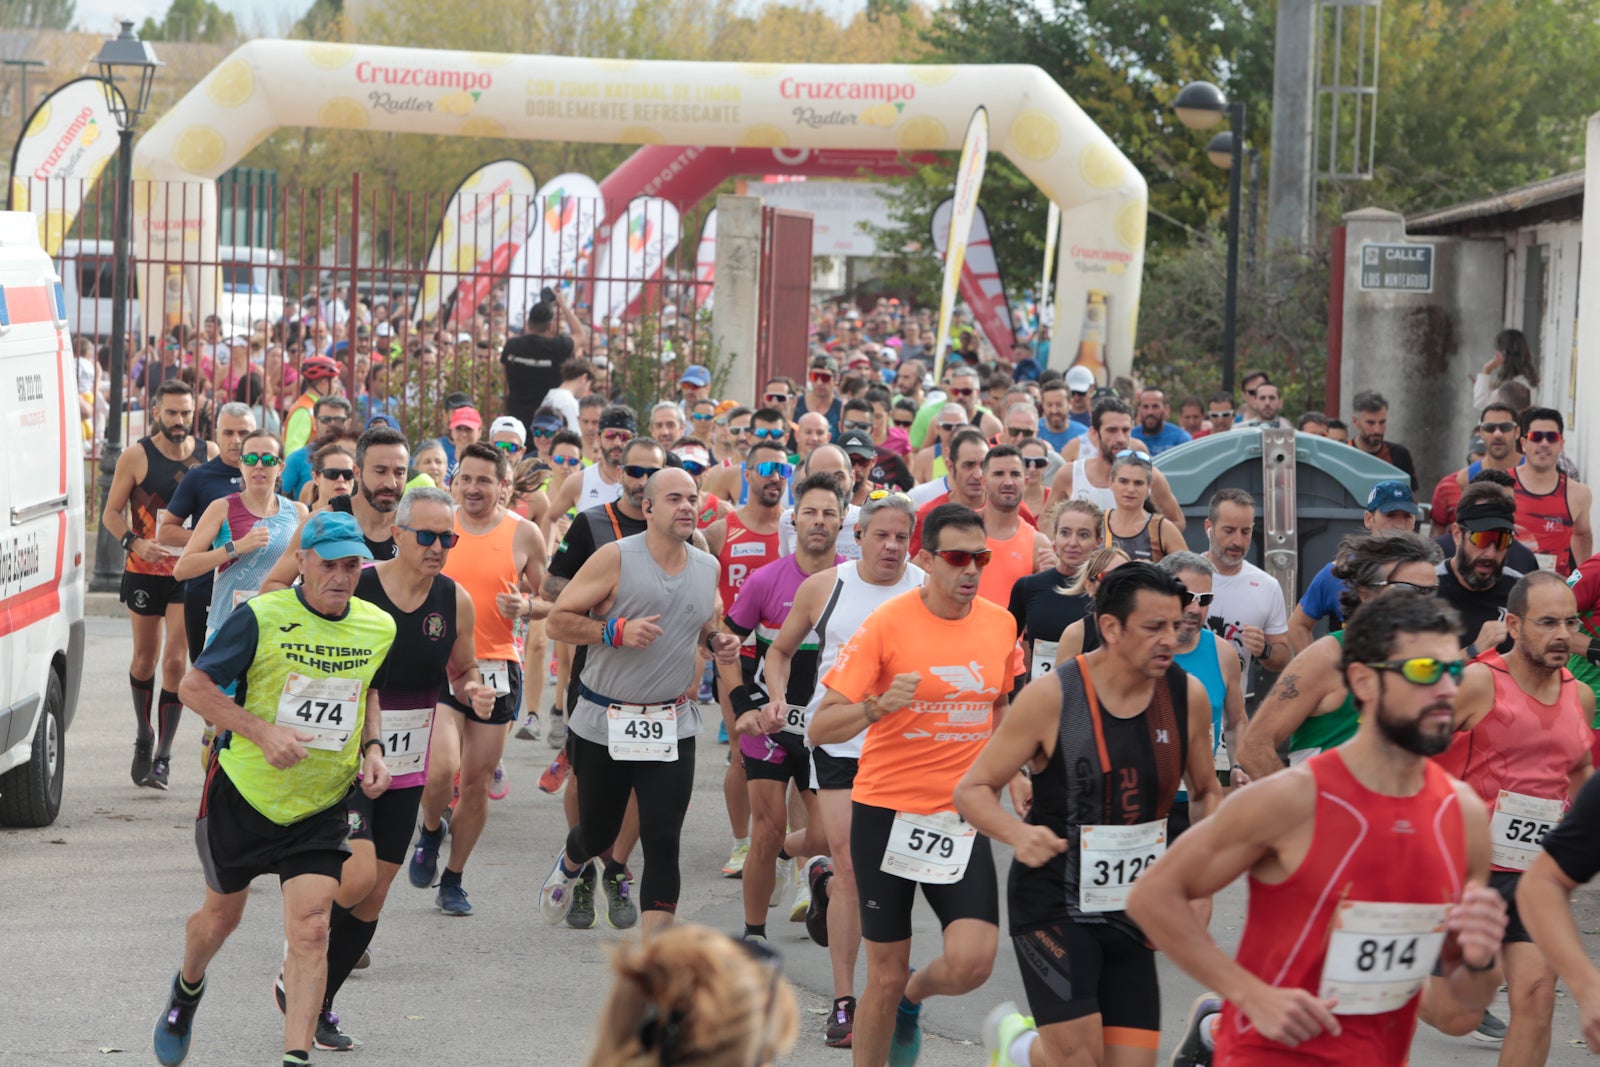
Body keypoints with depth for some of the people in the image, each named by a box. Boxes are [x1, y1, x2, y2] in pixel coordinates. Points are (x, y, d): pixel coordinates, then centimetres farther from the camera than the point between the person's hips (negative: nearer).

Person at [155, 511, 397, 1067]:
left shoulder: (378, 628, -2)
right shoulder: (261, 618, -16)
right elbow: (194, 686, -13)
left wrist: (372, 748, 0)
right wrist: (263, 733, -24)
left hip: (320, 809, 2)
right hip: (243, 793, -2)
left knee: (310, 927, -13)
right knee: (222, 914, 17)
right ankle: (186, 991, 49)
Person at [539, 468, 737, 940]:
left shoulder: (707, 567, 5)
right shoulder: (615, 559, -11)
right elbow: (558, 620, -10)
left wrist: (717, 641, 2)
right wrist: (618, 631, -23)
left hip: (671, 728, 2)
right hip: (604, 724, -2)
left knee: (663, 843, -9)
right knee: (598, 833, 13)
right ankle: (569, 865, 51)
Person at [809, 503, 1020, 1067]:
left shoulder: (1001, 624, 1)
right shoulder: (886, 624, -12)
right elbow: (819, 729, -14)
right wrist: (879, 706, -30)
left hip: (963, 815, 3)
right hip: (887, 810, -3)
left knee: (971, 961, -13)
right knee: (885, 975, 2)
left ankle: (912, 998, 21)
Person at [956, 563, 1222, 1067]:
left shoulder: (1187, 695, -1)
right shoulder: (1051, 696, -14)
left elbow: (1206, 793, 16)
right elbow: (972, 790, -7)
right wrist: (1018, 833, -27)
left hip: (1132, 910, 5)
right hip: (1053, 905, -5)